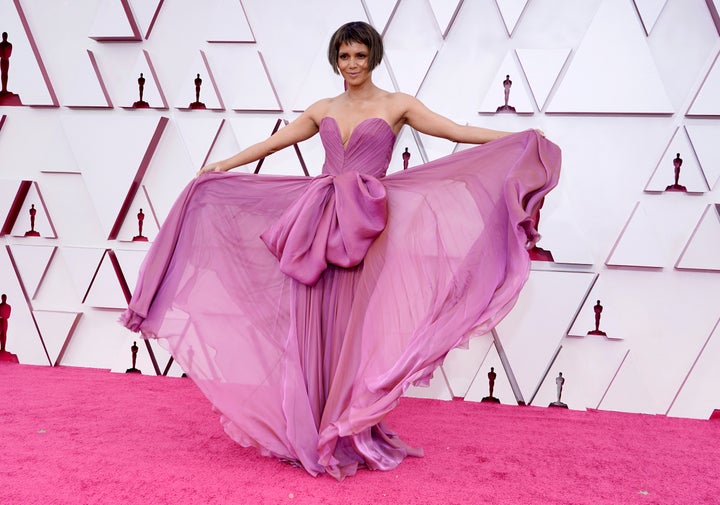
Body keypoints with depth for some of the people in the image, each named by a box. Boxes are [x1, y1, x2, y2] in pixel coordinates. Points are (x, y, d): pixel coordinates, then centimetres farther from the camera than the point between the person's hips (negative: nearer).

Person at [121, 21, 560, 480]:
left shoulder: (396, 105, 5)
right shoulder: (323, 110, 16)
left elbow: (457, 131, -2)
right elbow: (273, 143, 23)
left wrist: (521, 139, -10)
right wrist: (221, 166, 27)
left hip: (365, 230, -3)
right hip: (319, 226, 4)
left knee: (353, 328, -4)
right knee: (315, 327, 3)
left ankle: (352, 435, 9)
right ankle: (314, 430, 16)